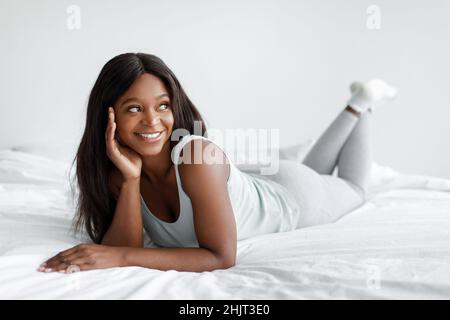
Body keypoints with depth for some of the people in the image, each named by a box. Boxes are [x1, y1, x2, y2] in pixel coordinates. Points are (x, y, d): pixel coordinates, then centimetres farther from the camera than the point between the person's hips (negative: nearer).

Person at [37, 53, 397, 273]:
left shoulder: (198, 155, -44)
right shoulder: (117, 169, -25)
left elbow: (222, 256, -45)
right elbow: (122, 247, -30)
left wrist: (121, 256, -52)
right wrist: (131, 179, -42)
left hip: (291, 194, -4)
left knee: (354, 189, 30)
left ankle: (363, 102, 46)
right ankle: (357, 105, 51)